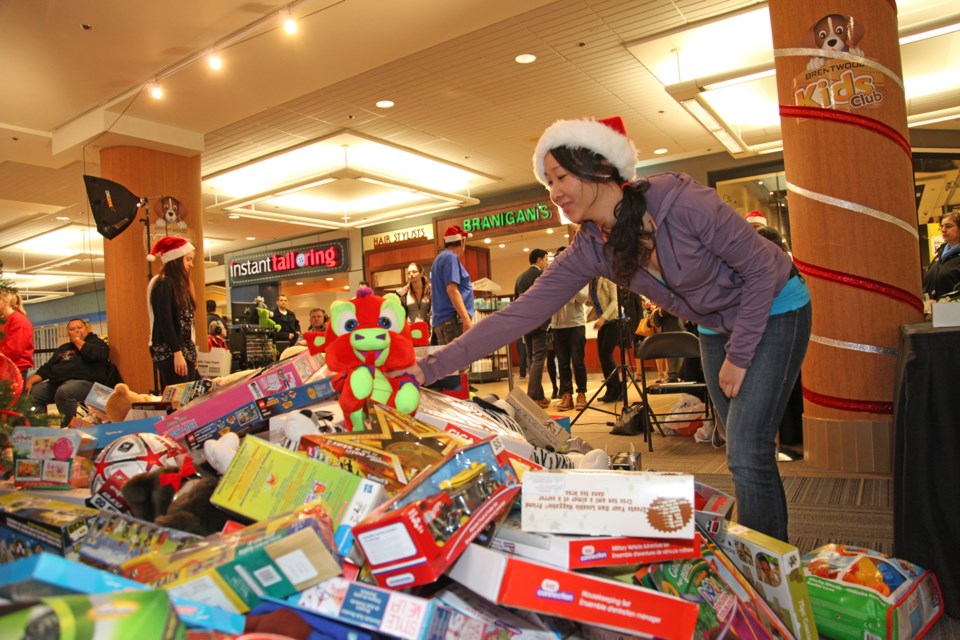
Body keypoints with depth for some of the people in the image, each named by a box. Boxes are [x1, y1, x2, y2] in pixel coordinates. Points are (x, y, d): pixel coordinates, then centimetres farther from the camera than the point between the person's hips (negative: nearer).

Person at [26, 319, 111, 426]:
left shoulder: (97, 342, 11)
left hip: (84, 382, -7)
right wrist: (30, 381, 8)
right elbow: (47, 367, 27)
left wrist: (78, 340, 3)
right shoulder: (64, 348, 29)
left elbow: (94, 354, -13)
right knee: (29, 393, -9)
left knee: (63, 392, -37)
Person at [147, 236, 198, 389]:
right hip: (169, 353, -9)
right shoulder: (163, 284, -8)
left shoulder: (179, 284, 17)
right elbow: (165, 322, -16)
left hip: (184, 351, 9)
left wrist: (191, 353, 15)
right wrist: (177, 353, -20)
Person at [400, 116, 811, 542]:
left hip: (773, 309, -5)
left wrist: (739, 355, -17)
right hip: (717, 327, 5)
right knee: (744, 454, 12)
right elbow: (520, 314, -21)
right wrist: (432, 367, -28)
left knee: (746, 454, -12)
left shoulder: (680, 202, -30)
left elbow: (761, 268, -19)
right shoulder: (591, 249, -15)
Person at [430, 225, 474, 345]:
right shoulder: (450, 257, -7)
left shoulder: (440, 258, 23)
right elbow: (452, 290, -18)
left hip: (442, 321, 10)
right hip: (453, 320, -10)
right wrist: (467, 319, -24)